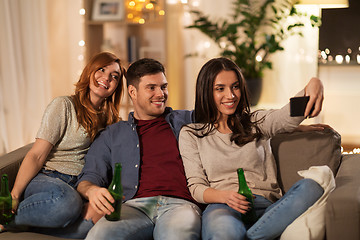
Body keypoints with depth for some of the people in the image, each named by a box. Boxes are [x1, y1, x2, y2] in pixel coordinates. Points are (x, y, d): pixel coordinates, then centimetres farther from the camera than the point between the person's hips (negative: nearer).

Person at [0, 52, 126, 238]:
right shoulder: (64, 105, 0)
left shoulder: (108, 118, 19)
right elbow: (36, 156, -6)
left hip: (80, 186, 5)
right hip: (48, 179, -5)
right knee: (67, 201, -41)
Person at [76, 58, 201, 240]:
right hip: (134, 204, 0)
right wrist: (92, 190, -7)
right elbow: (90, 177, 15)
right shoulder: (112, 135, 25)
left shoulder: (184, 120, 26)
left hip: (178, 204, 0)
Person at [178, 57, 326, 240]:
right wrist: (225, 196, -14)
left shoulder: (257, 122, 20)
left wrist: (314, 84, -21)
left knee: (311, 187, -32)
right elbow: (196, 187, 8)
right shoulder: (190, 134, 15)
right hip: (222, 207, -4)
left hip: (266, 206, 4)